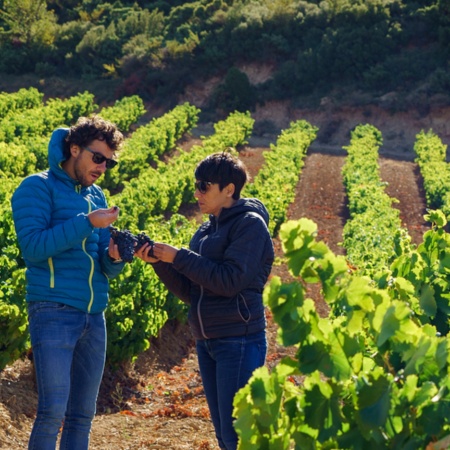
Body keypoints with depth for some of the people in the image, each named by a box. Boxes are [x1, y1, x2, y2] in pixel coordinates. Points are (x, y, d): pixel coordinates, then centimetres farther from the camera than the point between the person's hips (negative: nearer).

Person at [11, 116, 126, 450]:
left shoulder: (96, 196, 17)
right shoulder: (38, 188, -2)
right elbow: (32, 246, -15)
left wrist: (114, 257, -7)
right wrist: (87, 223, -18)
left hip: (94, 318, 7)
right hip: (54, 312, -7)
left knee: (83, 415, 6)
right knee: (53, 410, -14)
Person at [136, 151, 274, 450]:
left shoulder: (250, 224, -8)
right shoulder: (207, 230, 15)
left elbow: (230, 281, -19)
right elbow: (190, 291, 13)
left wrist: (178, 256, -14)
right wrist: (159, 262, -1)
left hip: (240, 341, -8)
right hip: (207, 343, 8)